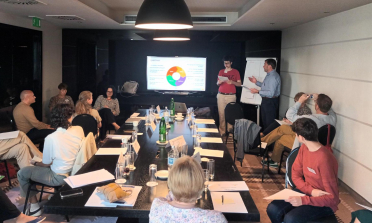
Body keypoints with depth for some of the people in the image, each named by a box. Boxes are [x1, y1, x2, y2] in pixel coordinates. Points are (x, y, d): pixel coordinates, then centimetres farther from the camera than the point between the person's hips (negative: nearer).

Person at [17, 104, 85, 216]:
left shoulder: (51, 138, -25)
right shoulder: (79, 129, -12)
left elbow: (46, 164, -11)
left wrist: (36, 163, 10)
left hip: (59, 177, -6)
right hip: (76, 171, 6)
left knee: (22, 173, 10)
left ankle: (34, 206, 18)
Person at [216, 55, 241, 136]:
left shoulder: (235, 72, 7)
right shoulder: (221, 72, 14)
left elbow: (240, 84, 4)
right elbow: (217, 83, 17)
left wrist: (232, 82, -14)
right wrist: (219, 82, -6)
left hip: (231, 96, -2)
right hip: (221, 95, 2)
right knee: (221, 113, -4)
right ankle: (222, 131, 2)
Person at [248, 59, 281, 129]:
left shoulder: (273, 77, -23)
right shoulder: (269, 75, 9)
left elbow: (271, 93, -29)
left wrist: (258, 91, -25)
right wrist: (256, 82, 15)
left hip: (270, 102, -11)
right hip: (265, 101, 11)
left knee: (270, 122, 0)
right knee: (264, 121, 22)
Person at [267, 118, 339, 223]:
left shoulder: (324, 159, -28)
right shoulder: (304, 148, -3)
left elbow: (332, 198, -23)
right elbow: (295, 175, 4)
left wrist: (304, 200, -32)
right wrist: (311, 190, -14)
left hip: (324, 203, -7)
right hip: (306, 191, 7)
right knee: (273, 210, -14)